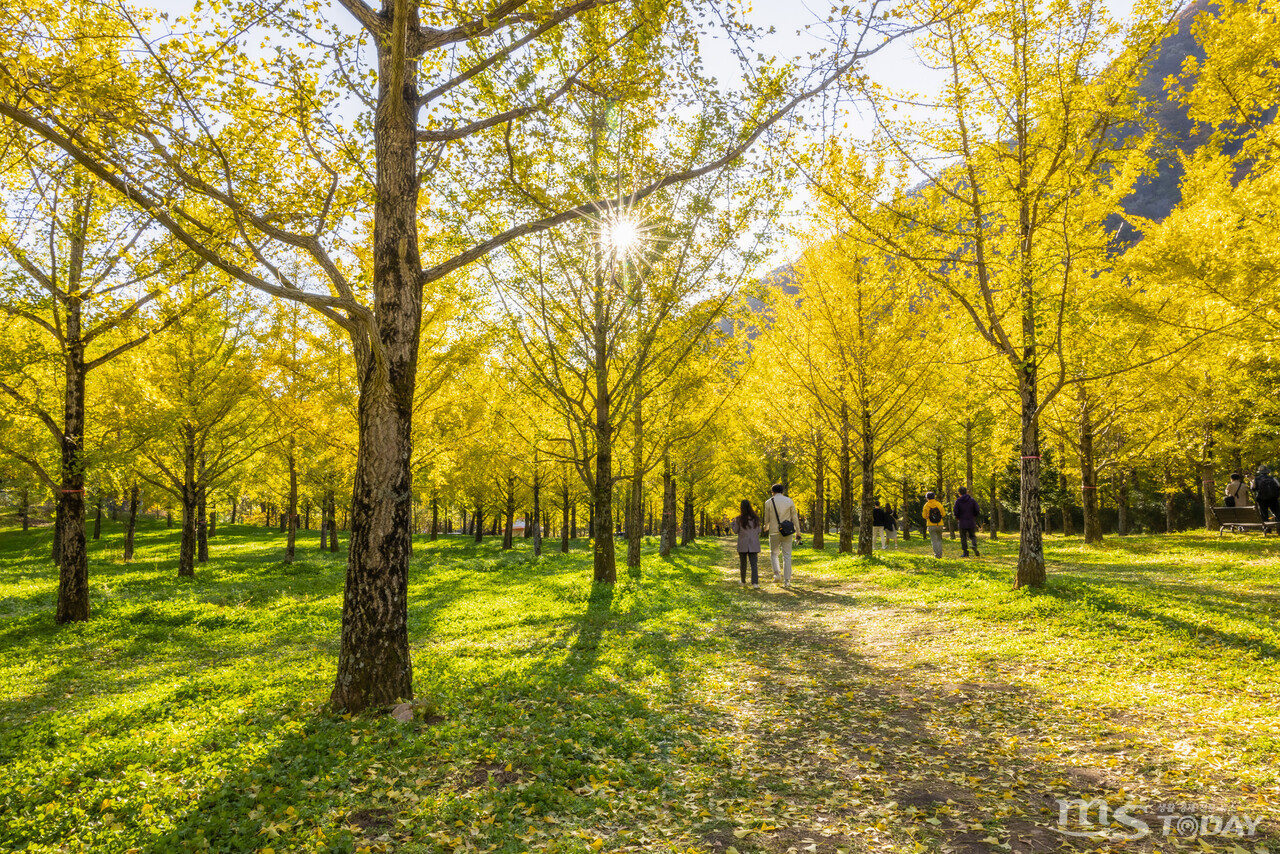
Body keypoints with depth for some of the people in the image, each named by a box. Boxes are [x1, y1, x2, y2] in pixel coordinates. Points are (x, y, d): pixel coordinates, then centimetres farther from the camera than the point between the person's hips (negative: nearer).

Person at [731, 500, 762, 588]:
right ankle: (755, 582, -13)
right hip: (754, 545, 1)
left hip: (742, 545, -1)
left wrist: (732, 523, 14)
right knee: (754, 564, 0)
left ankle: (743, 582, 25)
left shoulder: (739, 519, -9)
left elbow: (736, 531, 0)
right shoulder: (756, 518, -2)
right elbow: (758, 531, 3)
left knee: (743, 563, 14)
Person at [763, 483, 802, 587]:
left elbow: (767, 519, 5)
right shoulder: (790, 501, 1)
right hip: (787, 532, 1)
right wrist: (798, 531, 8)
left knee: (774, 553, 17)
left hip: (774, 532, -1)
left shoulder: (768, 502, -2)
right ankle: (787, 581, 3)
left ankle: (777, 573, -3)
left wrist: (766, 527, 26)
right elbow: (795, 517, 1)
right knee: (787, 556, 6)